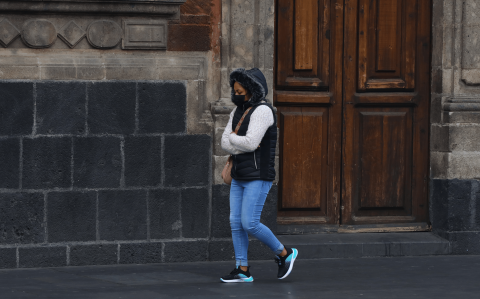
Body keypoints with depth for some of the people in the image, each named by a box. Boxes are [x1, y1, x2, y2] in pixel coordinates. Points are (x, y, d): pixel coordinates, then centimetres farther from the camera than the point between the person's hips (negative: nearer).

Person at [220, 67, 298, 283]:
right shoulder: (239, 111, 12)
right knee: (236, 223, 3)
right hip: (240, 177, 9)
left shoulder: (262, 111, -17)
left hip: (259, 177, -9)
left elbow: (250, 142, -26)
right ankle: (242, 271, 7)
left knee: (249, 224, -13)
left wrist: (233, 138, -7)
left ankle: (284, 254, 6)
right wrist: (243, 145, -13)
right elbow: (225, 143, 5)